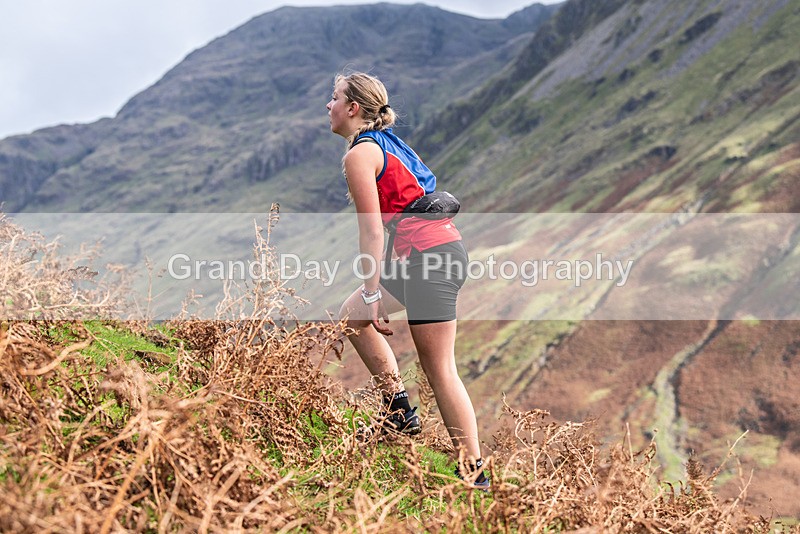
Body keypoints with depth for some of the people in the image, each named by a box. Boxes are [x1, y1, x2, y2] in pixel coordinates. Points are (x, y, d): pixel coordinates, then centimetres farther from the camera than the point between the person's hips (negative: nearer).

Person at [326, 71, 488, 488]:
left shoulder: (359, 155, -8)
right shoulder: (387, 141, 20)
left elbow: (372, 231, -14)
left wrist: (372, 295, -11)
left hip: (430, 257, -10)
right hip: (444, 248, 10)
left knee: (439, 370, -2)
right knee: (352, 317, 17)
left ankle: (474, 473, 3)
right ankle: (399, 410, 18)